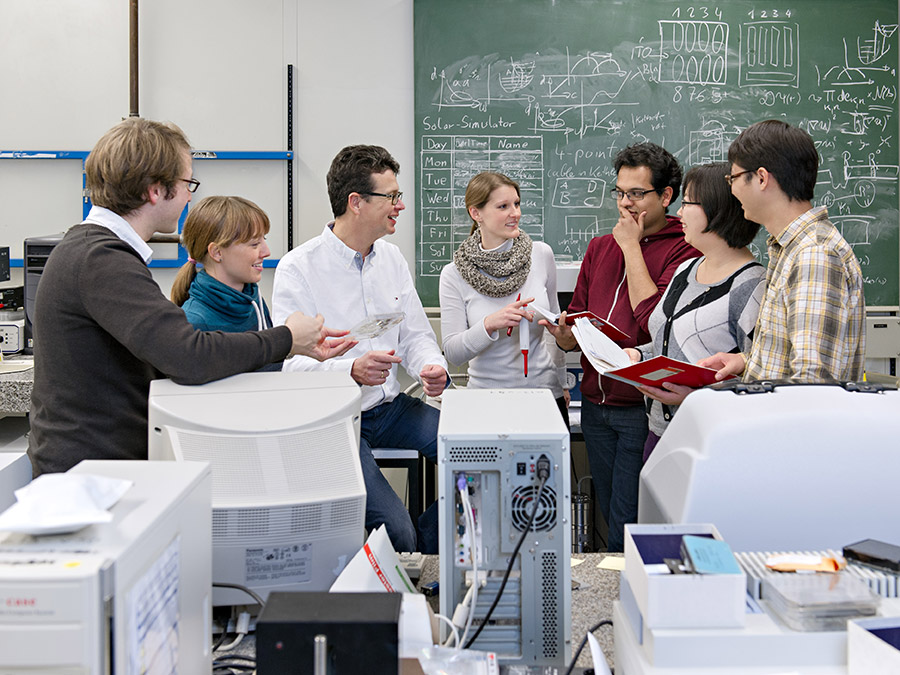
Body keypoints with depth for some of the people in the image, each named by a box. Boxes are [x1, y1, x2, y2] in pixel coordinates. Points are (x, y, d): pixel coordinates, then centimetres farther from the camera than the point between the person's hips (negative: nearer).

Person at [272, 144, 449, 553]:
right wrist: (351, 369, -34)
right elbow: (289, 362, -17)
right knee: (395, 529, -23)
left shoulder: (391, 259, 11)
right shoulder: (298, 269, -11)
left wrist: (432, 367, -10)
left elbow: (416, 335, 14)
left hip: (391, 408, 7)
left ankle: (429, 546, 7)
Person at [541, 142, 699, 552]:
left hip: (642, 407, -6)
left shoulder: (684, 250, -7)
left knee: (626, 528, -5)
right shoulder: (600, 248, 14)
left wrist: (632, 247, -12)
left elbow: (654, 319, -21)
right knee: (610, 516, 15)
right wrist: (563, 334, -7)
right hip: (595, 403, 7)